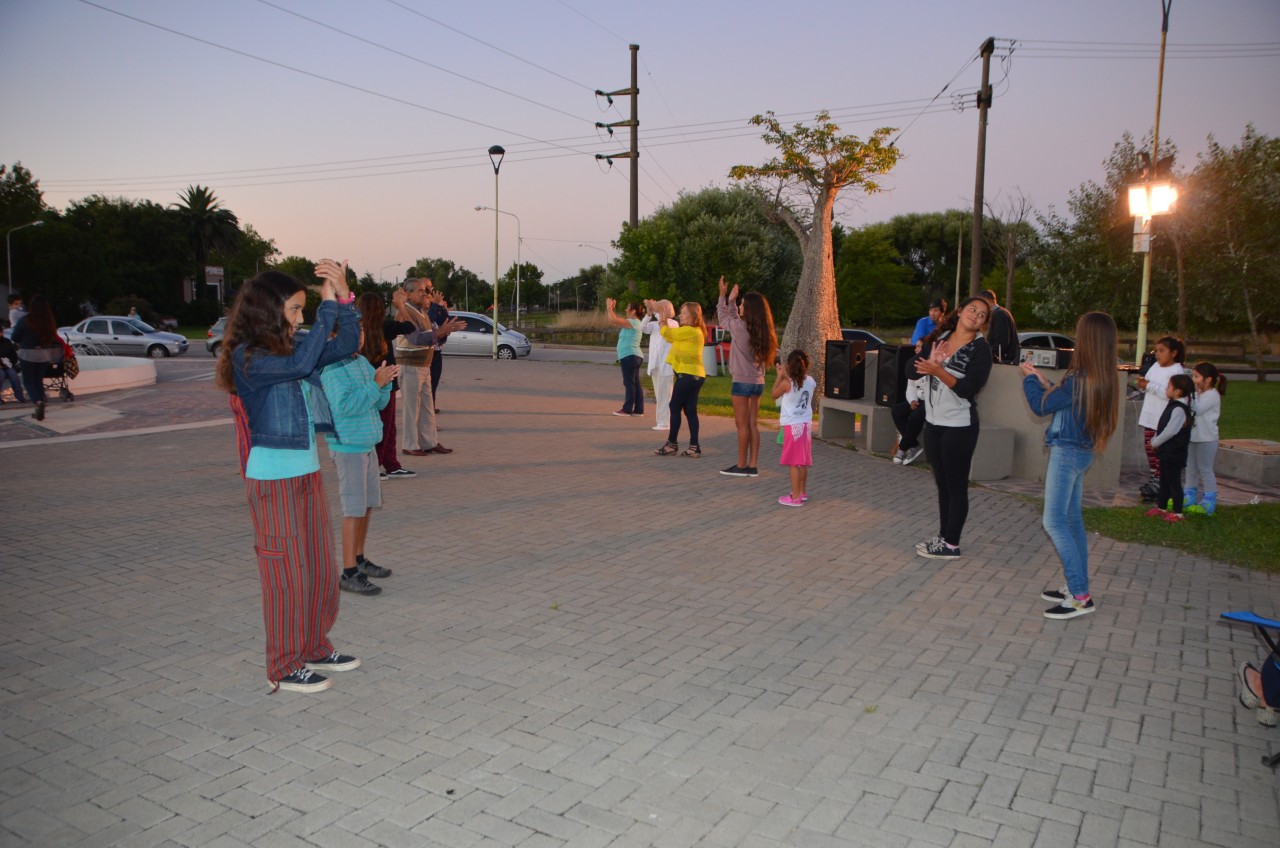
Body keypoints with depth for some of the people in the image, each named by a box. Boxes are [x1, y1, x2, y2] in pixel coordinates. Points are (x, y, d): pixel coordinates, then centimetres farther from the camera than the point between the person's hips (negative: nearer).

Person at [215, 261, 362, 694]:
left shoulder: (288, 349, 9)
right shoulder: (247, 357, -14)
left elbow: (346, 346, 7)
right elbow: (300, 364, -30)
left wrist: (343, 296, -5)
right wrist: (328, 306, -25)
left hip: (306, 470, 8)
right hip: (273, 477, -8)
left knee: (320, 565, 15)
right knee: (287, 571, 1)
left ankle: (314, 648, 30)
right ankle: (285, 666, 15)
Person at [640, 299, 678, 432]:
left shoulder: (673, 324, -2)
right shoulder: (654, 324, 12)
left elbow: (665, 327, -24)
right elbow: (642, 328, -6)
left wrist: (656, 311, -30)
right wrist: (649, 313, -21)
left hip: (666, 364, -6)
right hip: (655, 364, 6)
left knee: (665, 394, -7)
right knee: (659, 395, 11)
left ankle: (665, 422, -5)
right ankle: (660, 421, 16)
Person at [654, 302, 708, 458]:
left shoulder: (690, 331, -14)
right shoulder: (693, 331, 17)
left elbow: (666, 333, -10)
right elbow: (671, 336, 17)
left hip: (689, 375, -10)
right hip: (693, 375, 10)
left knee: (675, 407, -1)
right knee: (690, 410, 8)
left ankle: (672, 444, 6)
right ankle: (694, 446, 7)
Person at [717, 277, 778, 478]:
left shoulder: (740, 327, -14)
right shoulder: (760, 331, 7)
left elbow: (723, 318, 4)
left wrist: (723, 296, 17)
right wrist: (731, 300, 31)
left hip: (742, 382, -7)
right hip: (758, 382, 7)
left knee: (742, 425, -1)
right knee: (753, 425, 9)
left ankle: (741, 466, 5)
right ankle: (753, 465, 12)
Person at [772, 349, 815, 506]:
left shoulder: (787, 383, -15)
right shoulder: (810, 382, -1)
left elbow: (774, 395, 2)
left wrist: (780, 376, 6)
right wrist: (786, 376, 17)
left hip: (792, 426, -6)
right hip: (806, 424, 6)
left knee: (794, 463, -2)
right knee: (803, 462, 15)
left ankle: (795, 497, -1)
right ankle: (802, 491, 27)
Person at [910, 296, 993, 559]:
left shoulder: (981, 349, -9)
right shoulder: (939, 339, 6)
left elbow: (968, 389, -19)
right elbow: (911, 372, 0)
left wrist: (939, 371, -30)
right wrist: (929, 363, -19)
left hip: (959, 427, -6)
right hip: (933, 423, 6)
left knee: (956, 486, 2)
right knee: (942, 485, 15)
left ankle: (951, 545, 9)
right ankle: (942, 537, 25)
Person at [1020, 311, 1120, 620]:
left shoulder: (1079, 378, -22)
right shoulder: (1104, 377, 5)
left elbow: (1041, 406, -12)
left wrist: (1029, 378, 3)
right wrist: (1045, 383, 13)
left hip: (1067, 453, -9)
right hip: (1081, 452, 9)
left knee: (1053, 521, -7)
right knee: (1072, 520, 16)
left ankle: (1080, 597, -7)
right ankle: (1077, 587, 23)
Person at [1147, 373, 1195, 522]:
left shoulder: (1179, 409, -22)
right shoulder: (1172, 404, 8)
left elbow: (1170, 431, -24)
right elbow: (1161, 426, 15)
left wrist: (1155, 442, -12)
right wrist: (1155, 440, 7)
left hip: (1174, 453, -10)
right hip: (1166, 451, 10)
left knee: (1174, 482, 0)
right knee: (1164, 480, 19)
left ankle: (1177, 512, 8)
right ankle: (1161, 507, 30)